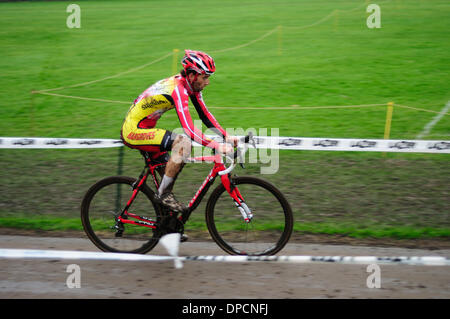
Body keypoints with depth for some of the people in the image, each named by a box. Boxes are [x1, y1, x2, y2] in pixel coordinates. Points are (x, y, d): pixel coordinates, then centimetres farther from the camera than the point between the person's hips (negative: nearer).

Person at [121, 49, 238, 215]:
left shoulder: (190, 84, 2)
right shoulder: (178, 89, -26)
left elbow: (205, 115, 7)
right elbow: (188, 129, -34)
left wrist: (227, 136, -5)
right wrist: (217, 146, -37)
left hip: (145, 129, 10)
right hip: (134, 131, -10)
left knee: (171, 168, 14)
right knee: (184, 143, -25)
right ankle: (163, 193, -13)